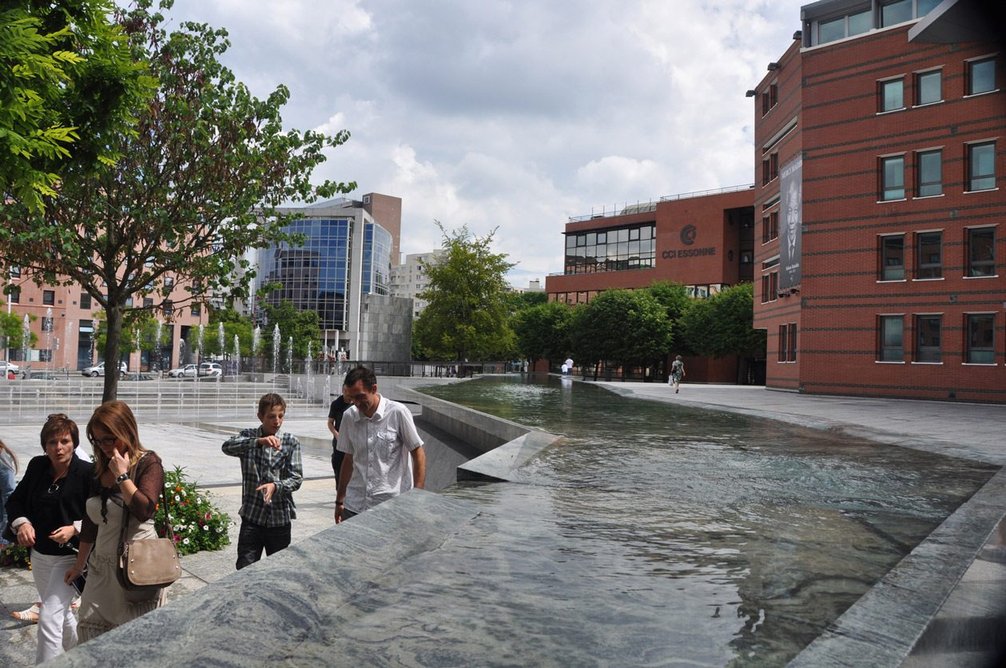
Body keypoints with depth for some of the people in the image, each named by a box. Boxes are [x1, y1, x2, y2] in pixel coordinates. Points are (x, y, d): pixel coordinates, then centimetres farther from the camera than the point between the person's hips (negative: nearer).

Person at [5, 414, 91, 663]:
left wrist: (75, 528, -27)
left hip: (70, 556, -6)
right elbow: (15, 500, 6)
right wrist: (22, 523, -12)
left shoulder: (87, 472, -18)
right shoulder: (37, 466, -3)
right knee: (61, 612, 22)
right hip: (39, 555, 6)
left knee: (49, 616, -15)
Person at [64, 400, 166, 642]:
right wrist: (79, 563, 22)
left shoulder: (148, 463, -10)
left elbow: (144, 509, -26)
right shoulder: (99, 468, 8)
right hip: (102, 566, 6)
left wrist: (122, 475, -19)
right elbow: (91, 521, 17)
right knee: (88, 631, 6)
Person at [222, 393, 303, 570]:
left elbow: (296, 478, -6)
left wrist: (275, 486, -26)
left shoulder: (291, 442, -1)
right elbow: (228, 447, -22)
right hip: (252, 515, 0)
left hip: (280, 517, 1)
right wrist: (259, 441, -37)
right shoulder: (248, 437, -1)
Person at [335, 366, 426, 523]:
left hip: (391, 506, -4)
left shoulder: (397, 413, -9)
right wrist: (339, 500, 18)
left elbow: (418, 454, -4)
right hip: (354, 506, 4)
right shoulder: (349, 417, 5)